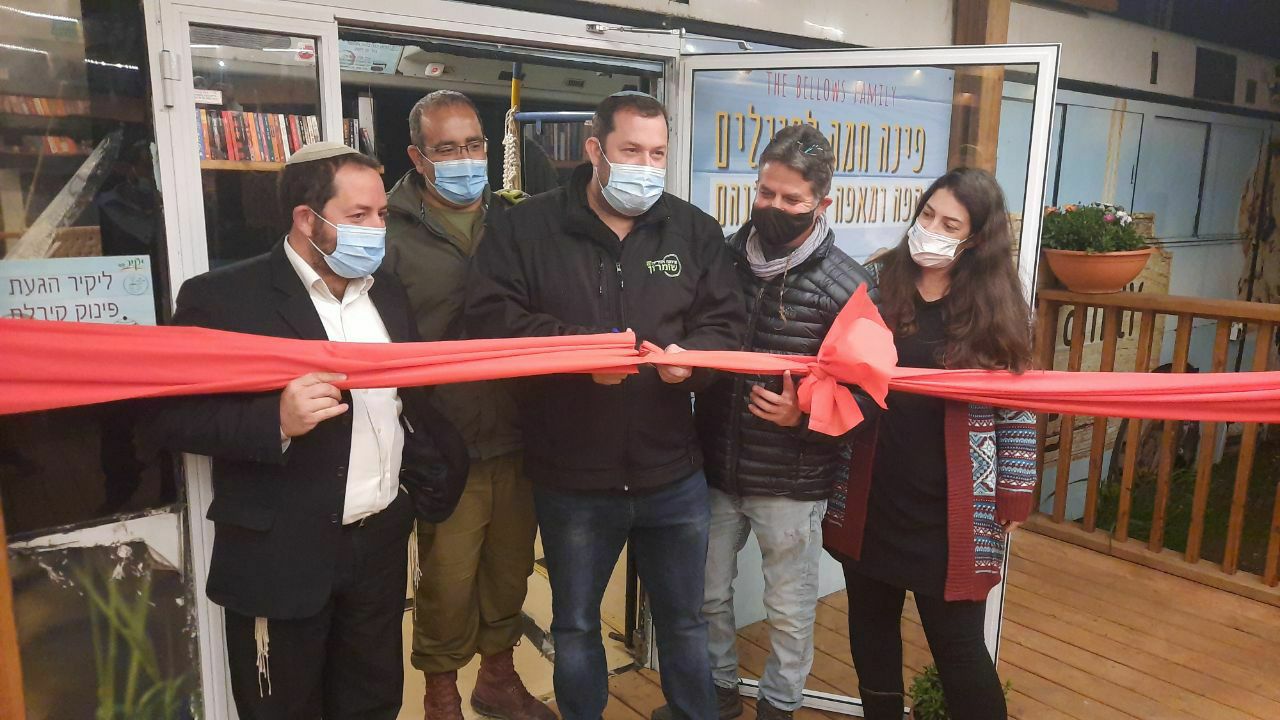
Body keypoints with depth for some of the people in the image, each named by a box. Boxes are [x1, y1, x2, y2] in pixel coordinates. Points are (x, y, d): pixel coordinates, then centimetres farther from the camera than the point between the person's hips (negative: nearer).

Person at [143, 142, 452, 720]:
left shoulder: (387, 293, 7)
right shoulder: (222, 298, -12)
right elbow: (168, 420, -13)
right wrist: (276, 421, -28)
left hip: (382, 544, 5)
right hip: (281, 559, -5)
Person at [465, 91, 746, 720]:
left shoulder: (695, 230, 3)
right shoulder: (525, 227, -5)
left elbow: (725, 323, 2)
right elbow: (490, 318, -13)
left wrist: (691, 357, -20)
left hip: (673, 476, 2)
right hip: (571, 479, -1)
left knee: (684, 621, 20)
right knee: (575, 625, 20)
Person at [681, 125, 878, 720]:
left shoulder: (846, 285, -12)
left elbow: (868, 390, -11)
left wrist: (803, 413, -25)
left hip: (792, 481, -3)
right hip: (713, 468, 4)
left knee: (789, 609, 15)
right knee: (708, 594, 19)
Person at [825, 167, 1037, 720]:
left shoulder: (996, 309, -4)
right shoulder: (877, 281, -1)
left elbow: (1016, 410, -1)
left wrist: (1011, 499, -2)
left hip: (952, 512, -2)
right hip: (870, 500, 3)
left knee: (958, 646, 5)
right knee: (870, 630, 18)